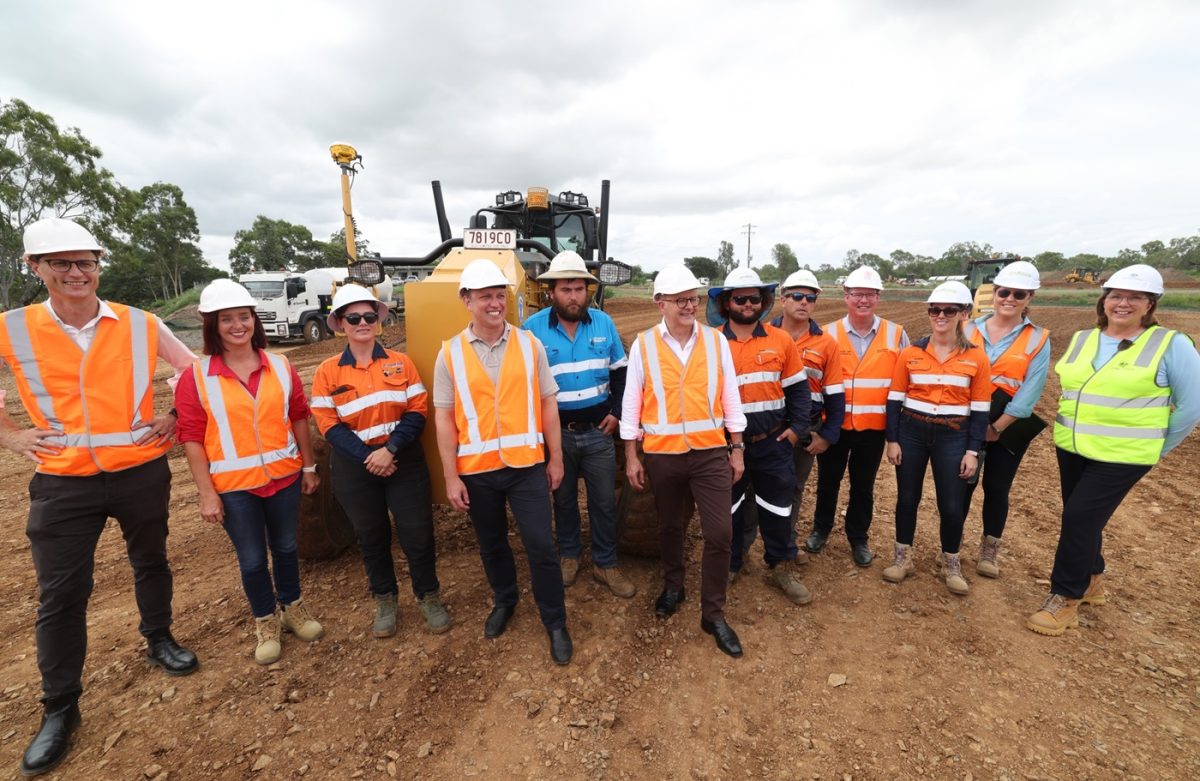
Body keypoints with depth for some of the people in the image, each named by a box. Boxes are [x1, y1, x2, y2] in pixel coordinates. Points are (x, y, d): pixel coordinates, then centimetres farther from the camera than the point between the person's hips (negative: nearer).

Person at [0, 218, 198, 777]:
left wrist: (175, 417, 1)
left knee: (150, 562, 18)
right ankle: (59, 709, 24)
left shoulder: (140, 325, -5)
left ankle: (159, 641, 41)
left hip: (142, 472, 1)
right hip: (62, 483, 0)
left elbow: (191, 366, 10)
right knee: (60, 595, 6)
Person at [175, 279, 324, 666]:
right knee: (252, 560, 11)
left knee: (285, 547, 18)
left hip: (285, 476, 2)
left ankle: (293, 607, 39)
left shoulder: (280, 366, -1)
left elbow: (299, 417, 5)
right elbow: (191, 437, -7)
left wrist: (309, 466, 7)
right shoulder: (196, 377, -8)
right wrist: (206, 493, -9)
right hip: (234, 486, -2)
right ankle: (266, 622, 33)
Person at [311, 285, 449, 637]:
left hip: (404, 461, 0)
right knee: (371, 536, 15)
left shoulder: (400, 362, 0)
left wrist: (390, 449, -19)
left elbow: (417, 411, -6)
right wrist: (367, 457, -16)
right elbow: (329, 425, -5)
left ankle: (428, 597, 26)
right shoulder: (327, 371, -1)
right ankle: (385, 600, 36)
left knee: (417, 532, 4)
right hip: (355, 466, 1)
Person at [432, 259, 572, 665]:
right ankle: (504, 601, 46)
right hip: (476, 470, 1)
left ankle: (555, 624, 23)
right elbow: (444, 417, -2)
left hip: (527, 464, -1)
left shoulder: (530, 344, -1)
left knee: (542, 546, 2)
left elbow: (548, 403, 2)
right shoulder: (450, 353, -2)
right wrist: (451, 476, -5)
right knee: (491, 545, 19)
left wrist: (555, 458, 2)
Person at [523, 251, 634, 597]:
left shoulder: (603, 322, -2)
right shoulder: (533, 328, -9)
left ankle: (605, 564, 28)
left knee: (604, 500, 10)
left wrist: (616, 411, -1)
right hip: (556, 432, -1)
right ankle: (568, 554, 38)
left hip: (598, 430, 2)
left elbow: (619, 371, 7)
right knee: (563, 498, 17)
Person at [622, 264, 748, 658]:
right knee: (670, 527, 18)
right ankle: (673, 587, 43)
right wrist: (632, 456, -2)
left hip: (711, 453, 1)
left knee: (720, 533, 0)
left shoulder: (716, 341, 0)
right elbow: (632, 402, -1)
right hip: (662, 455, 0)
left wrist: (737, 449, 4)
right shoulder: (643, 345, -4)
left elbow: (730, 397, 4)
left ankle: (713, 613, 19)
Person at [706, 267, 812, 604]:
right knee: (728, 509, 14)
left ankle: (782, 567, 32)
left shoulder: (781, 340, 1)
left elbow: (798, 388, 6)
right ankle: (727, 565, 33)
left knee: (777, 509, 13)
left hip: (774, 442, 2)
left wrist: (797, 428, -2)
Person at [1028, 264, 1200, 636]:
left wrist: (1157, 447, -2)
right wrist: (1069, 427, 10)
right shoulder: (1081, 340, 5)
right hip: (1071, 449, 5)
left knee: (1080, 517, -8)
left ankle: (1065, 598, 4)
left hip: (1122, 456, -5)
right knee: (1083, 518, 15)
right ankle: (1091, 579, 34)